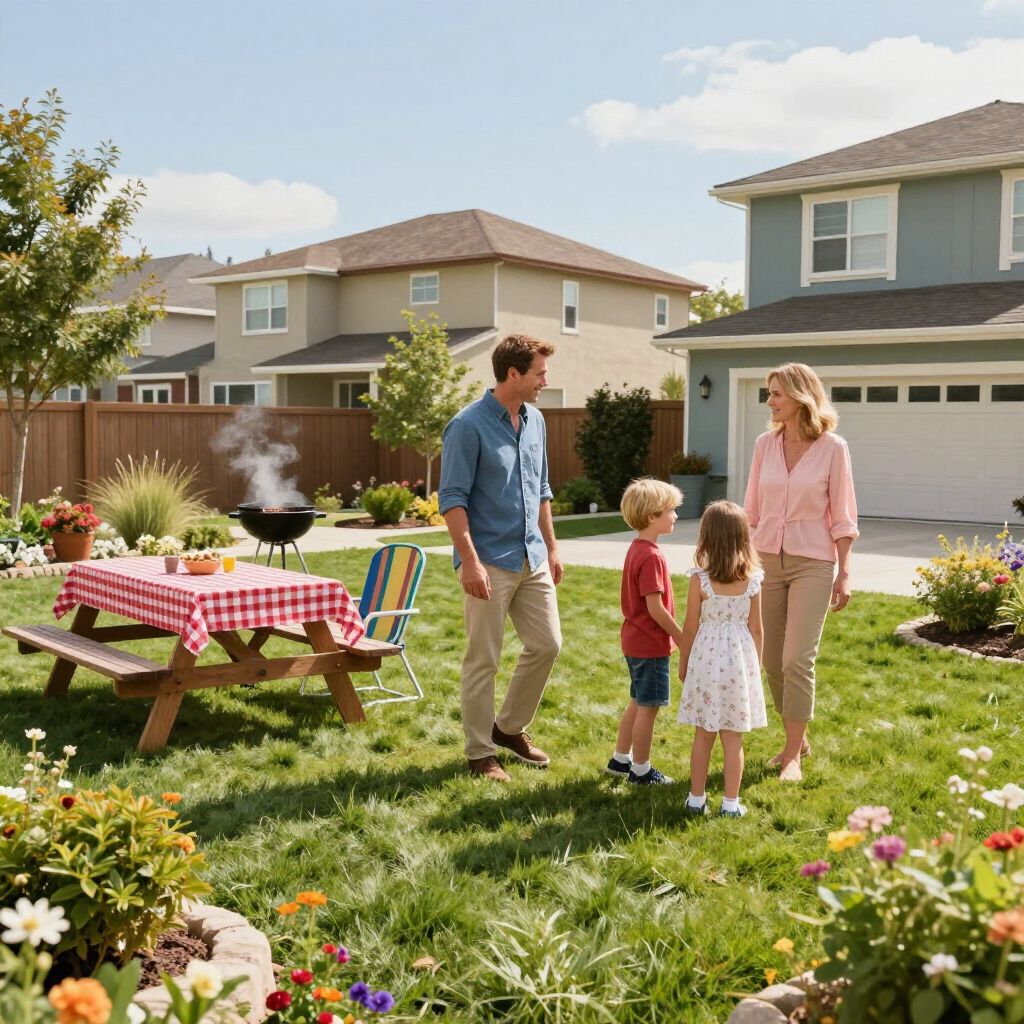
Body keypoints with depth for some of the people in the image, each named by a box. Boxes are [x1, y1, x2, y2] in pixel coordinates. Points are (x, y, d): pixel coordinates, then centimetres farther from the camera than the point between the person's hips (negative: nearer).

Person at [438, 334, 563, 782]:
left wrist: (551, 548, 17)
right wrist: (470, 562, -21)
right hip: (490, 561, -7)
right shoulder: (468, 425, -13)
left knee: (547, 644, 10)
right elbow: (452, 498, -15)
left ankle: (510, 727, 29)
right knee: (483, 660, 1)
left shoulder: (535, 421, 10)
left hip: (532, 557, 7)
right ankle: (480, 752, 14)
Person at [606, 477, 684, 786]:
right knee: (649, 707, 1)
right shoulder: (651, 556, -22)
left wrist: (674, 635, 19)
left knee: (638, 703, 20)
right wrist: (682, 638, -13)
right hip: (651, 644, -10)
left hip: (635, 641, 10)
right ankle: (641, 770, 11)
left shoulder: (637, 549, 9)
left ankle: (620, 758, 30)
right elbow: (655, 608, -23)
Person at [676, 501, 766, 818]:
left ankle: (697, 798, 18)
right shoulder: (752, 580, -5)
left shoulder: (699, 580, -11)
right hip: (740, 659, 1)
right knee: (733, 738, 8)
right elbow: (756, 629, 1)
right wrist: (756, 665, 15)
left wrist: (683, 663, 9)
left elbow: (690, 627, -5)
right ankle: (731, 803, 13)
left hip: (707, 658, -1)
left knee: (703, 735, 10)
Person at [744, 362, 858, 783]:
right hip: (767, 559, 4)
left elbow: (841, 517, -3)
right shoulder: (766, 444, 4)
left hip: (812, 563, -4)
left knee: (797, 660, -9)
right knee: (772, 661, 8)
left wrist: (843, 574, -5)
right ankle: (797, 739, 27)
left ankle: (793, 755, 4)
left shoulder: (833, 448, -7)